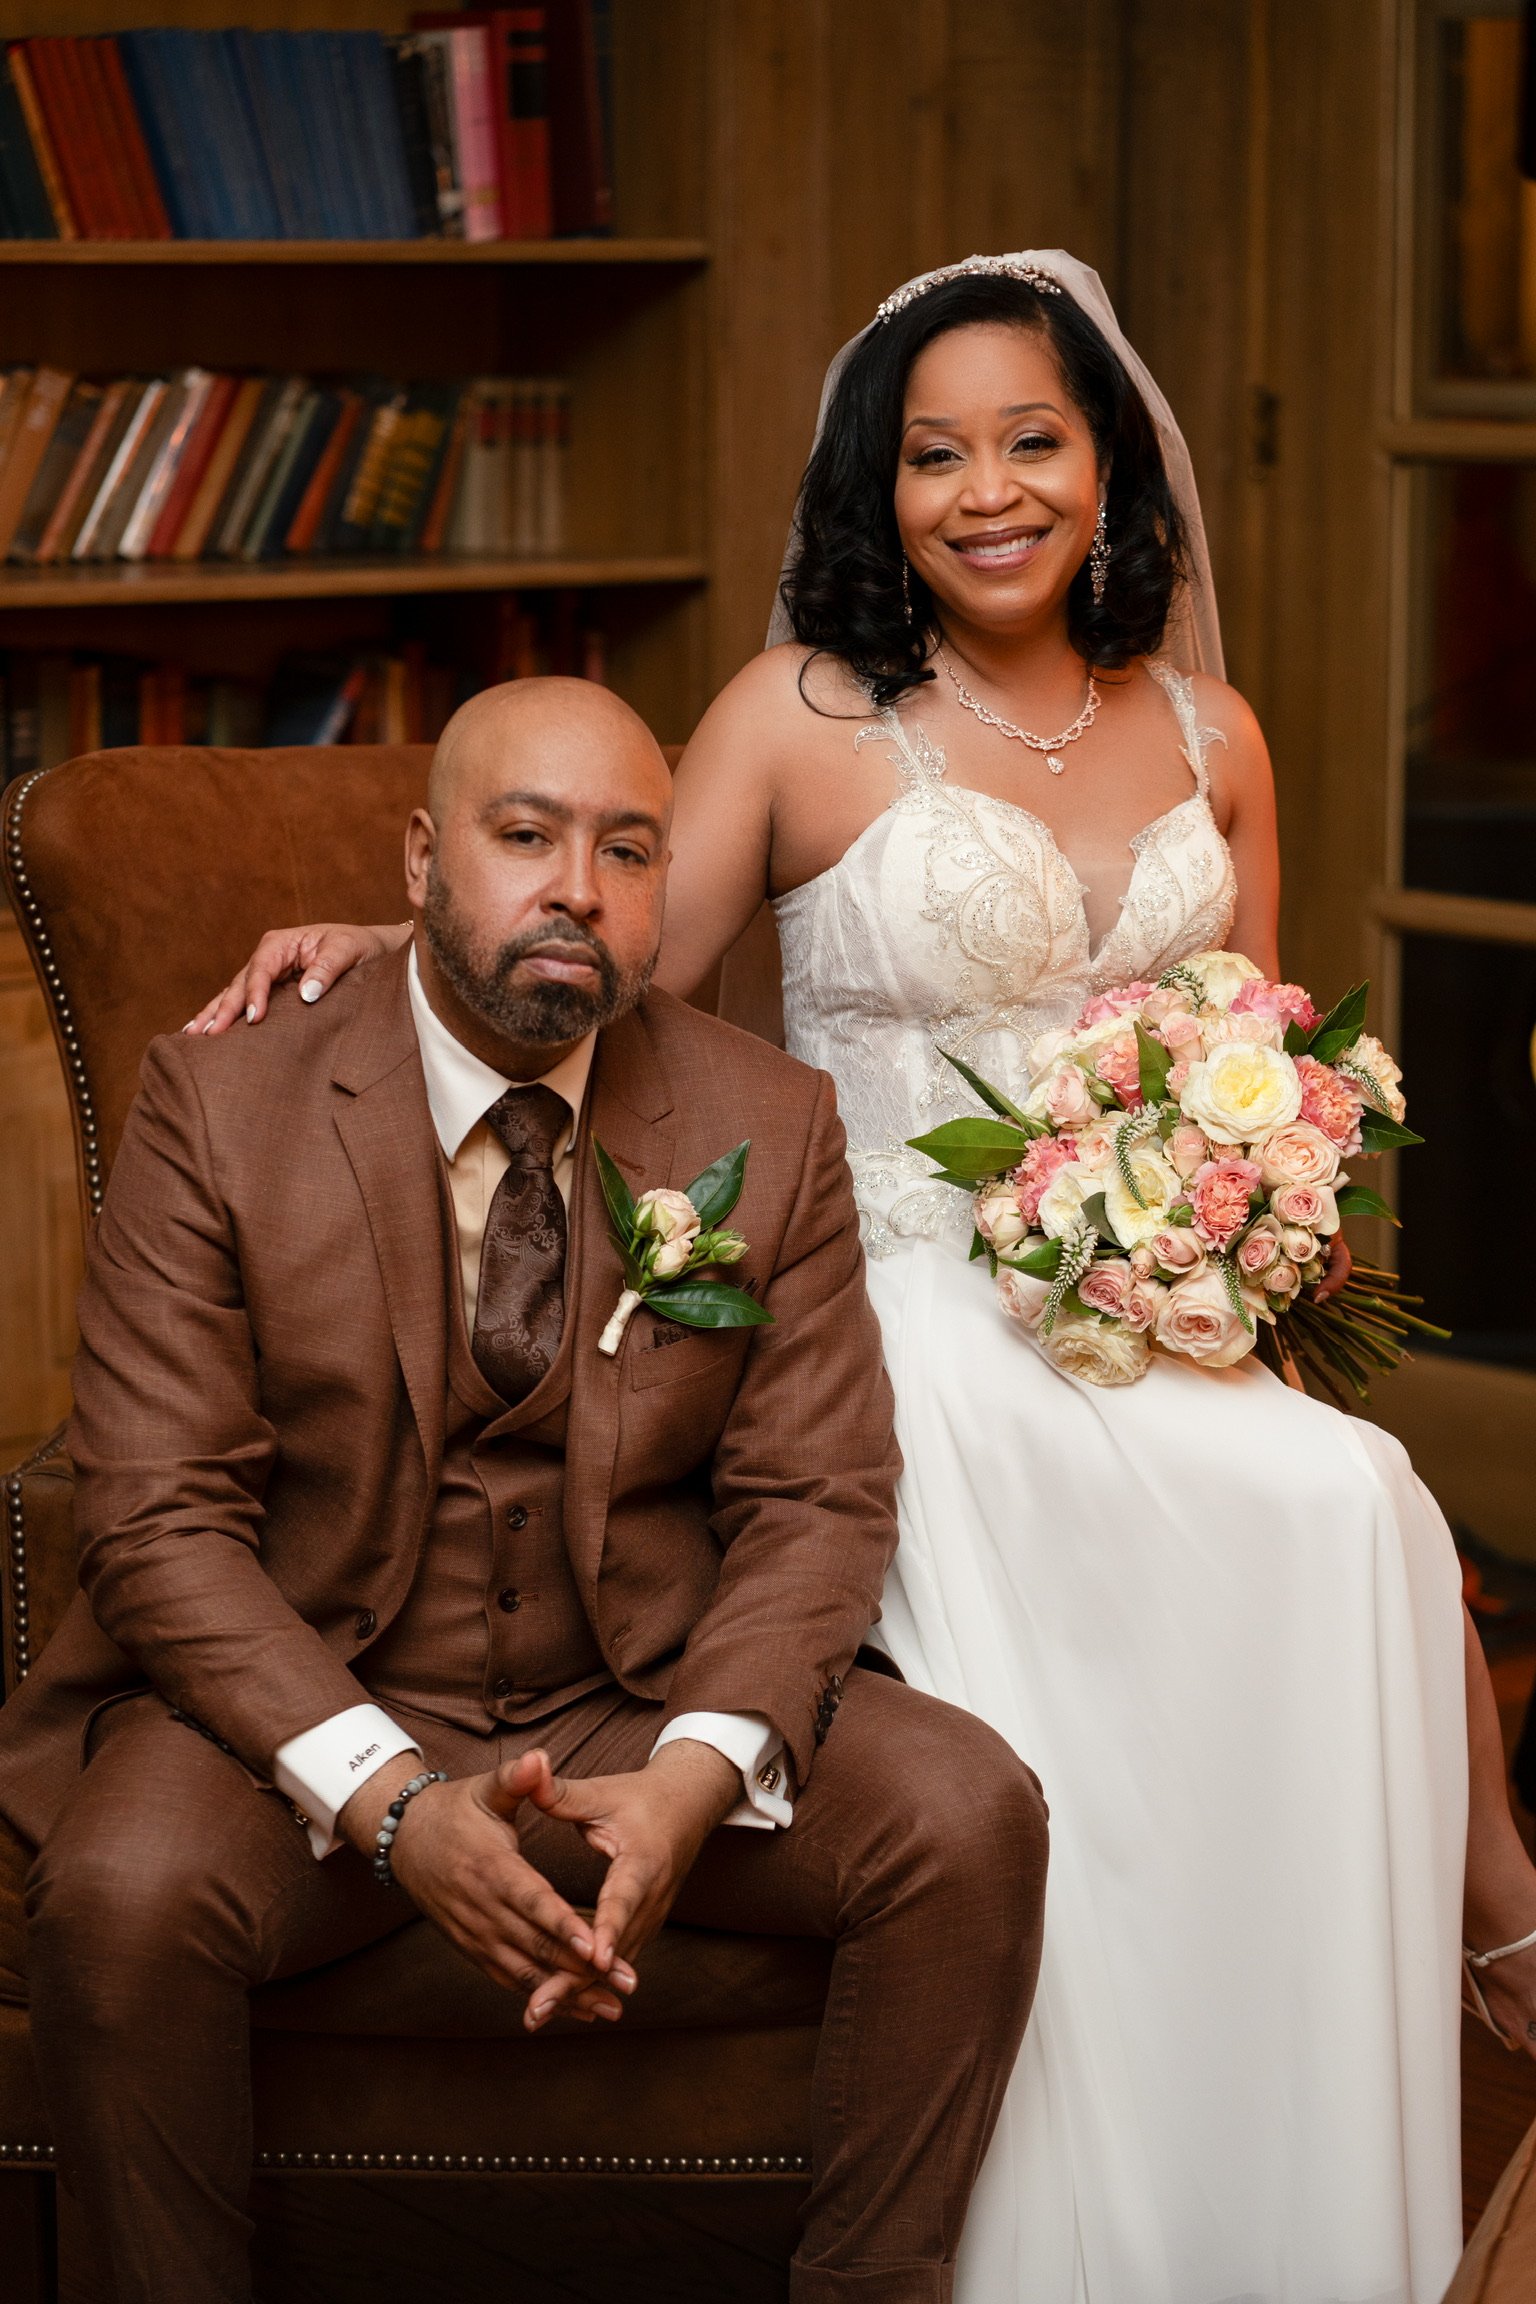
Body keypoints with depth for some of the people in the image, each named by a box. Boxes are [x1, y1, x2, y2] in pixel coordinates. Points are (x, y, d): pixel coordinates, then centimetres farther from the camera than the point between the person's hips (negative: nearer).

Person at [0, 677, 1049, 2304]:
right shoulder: (219, 1109, -7)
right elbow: (159, 1516, -11)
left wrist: (695, 1775, -21)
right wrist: (392, 1803, -25)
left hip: (646, 1702, 2)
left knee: (973, 1819, -22)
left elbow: (816, 1498, 0)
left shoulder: (770, 1127, 1)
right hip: (313, 1709, -2)